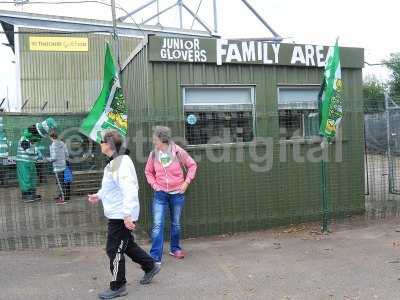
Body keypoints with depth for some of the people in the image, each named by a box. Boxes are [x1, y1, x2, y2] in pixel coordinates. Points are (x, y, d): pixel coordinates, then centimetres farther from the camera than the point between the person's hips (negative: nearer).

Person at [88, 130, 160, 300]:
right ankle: (150, 267, 36)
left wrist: (128, 215, -32)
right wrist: (99, 196, 15)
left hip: (121, 216, -10)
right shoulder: (114, 162, 11)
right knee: (127, 245, 22)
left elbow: (129, 190, -29)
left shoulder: (122, 163, -22)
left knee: (114, 250, 1)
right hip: (116, 214, 10)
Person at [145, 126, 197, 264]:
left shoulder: (178, 152, -10)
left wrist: (186, 182, -4)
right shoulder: (154, 154, -4)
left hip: (177, 194, 0)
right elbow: (148, 171, 12)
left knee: (176, 223, 14)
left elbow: (192, 165, 1)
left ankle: (175, 249, 34)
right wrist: (154, 184, -1)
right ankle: (155, 257, -3)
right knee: (157, 225, -7)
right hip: (160, 194, 1)